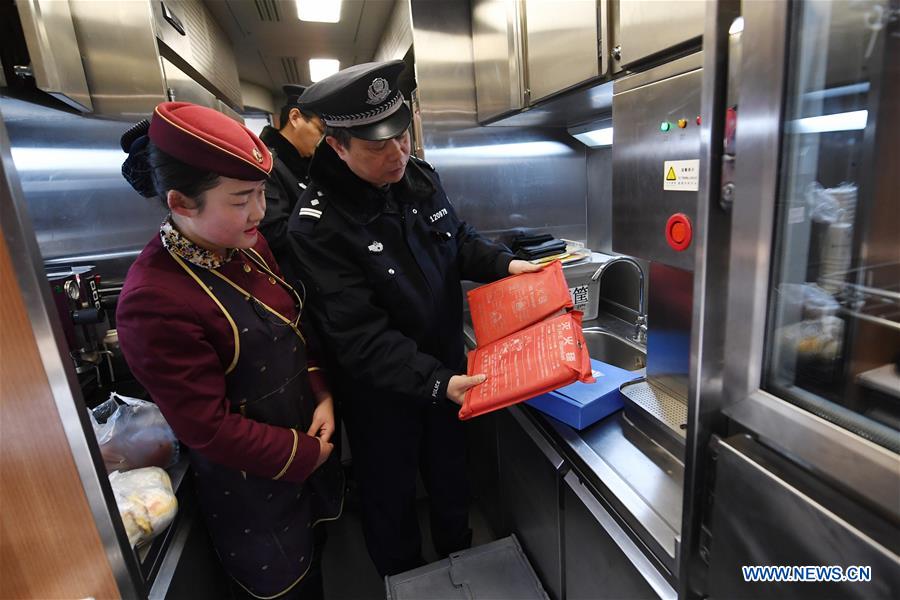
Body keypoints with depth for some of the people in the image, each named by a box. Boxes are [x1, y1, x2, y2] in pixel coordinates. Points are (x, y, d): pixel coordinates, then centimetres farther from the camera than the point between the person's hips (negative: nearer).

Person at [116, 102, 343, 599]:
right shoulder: (153, 302, -28)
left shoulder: (248, 246, -7)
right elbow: (209, 430, -24)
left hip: (309, 442, 7)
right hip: (250, 483, -6)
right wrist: (303, 455, -14)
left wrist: (323, 396, -7)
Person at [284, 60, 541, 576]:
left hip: (448, 366, 5)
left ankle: (461, 559, 57)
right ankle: (404, 582, 52)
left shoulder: (422, 177, -6)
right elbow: (361, 335, -27)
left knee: (450, 473, 27)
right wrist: (435, 382, -33)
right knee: (391, 494, 20)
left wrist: (503, 264, -9)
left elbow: (460, 240, 8)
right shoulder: (318, 224, -25)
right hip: (380, 389, -5)